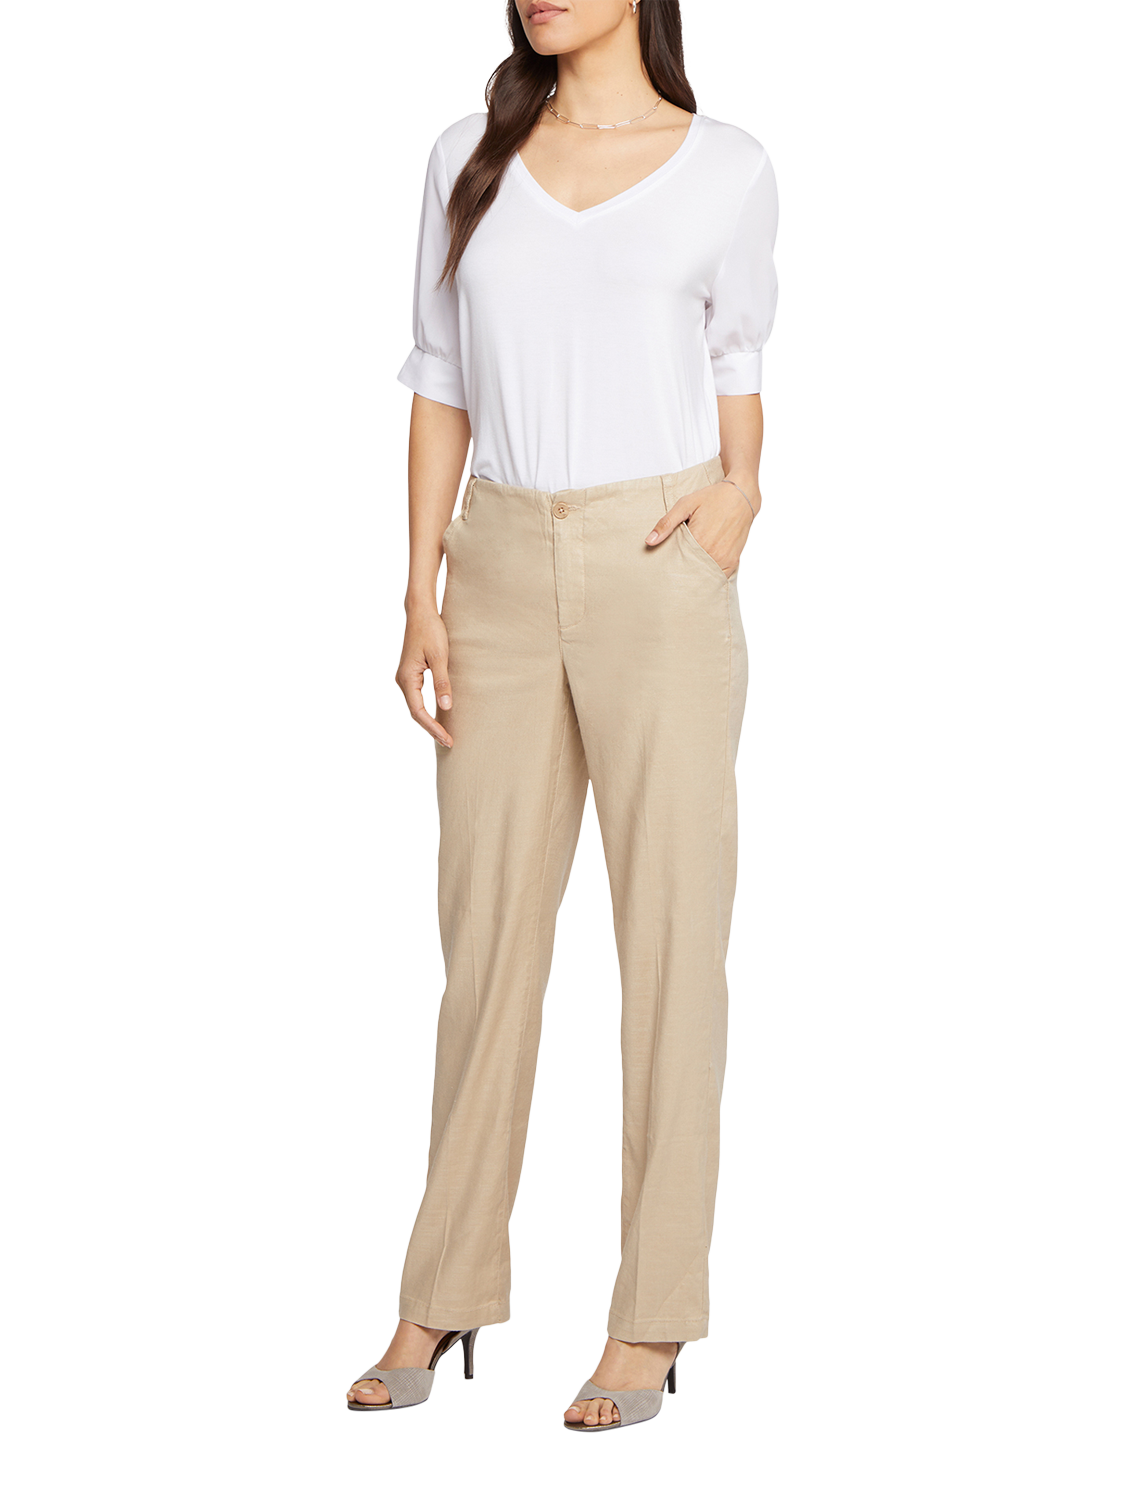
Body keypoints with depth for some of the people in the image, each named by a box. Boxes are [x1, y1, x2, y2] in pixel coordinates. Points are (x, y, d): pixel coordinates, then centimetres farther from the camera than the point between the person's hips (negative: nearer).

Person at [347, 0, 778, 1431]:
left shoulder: (727, 171, 1)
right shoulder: (468, 159, 7)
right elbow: (440, 382, 9)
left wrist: (740, 494, -6)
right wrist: (421, 599, 2)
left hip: (659, 576, -2)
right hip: (505, 575, 3)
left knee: (669, 937, 0)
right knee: (487, 934, 6)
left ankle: (651, 1323, 10)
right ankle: (443, 1300, 18)